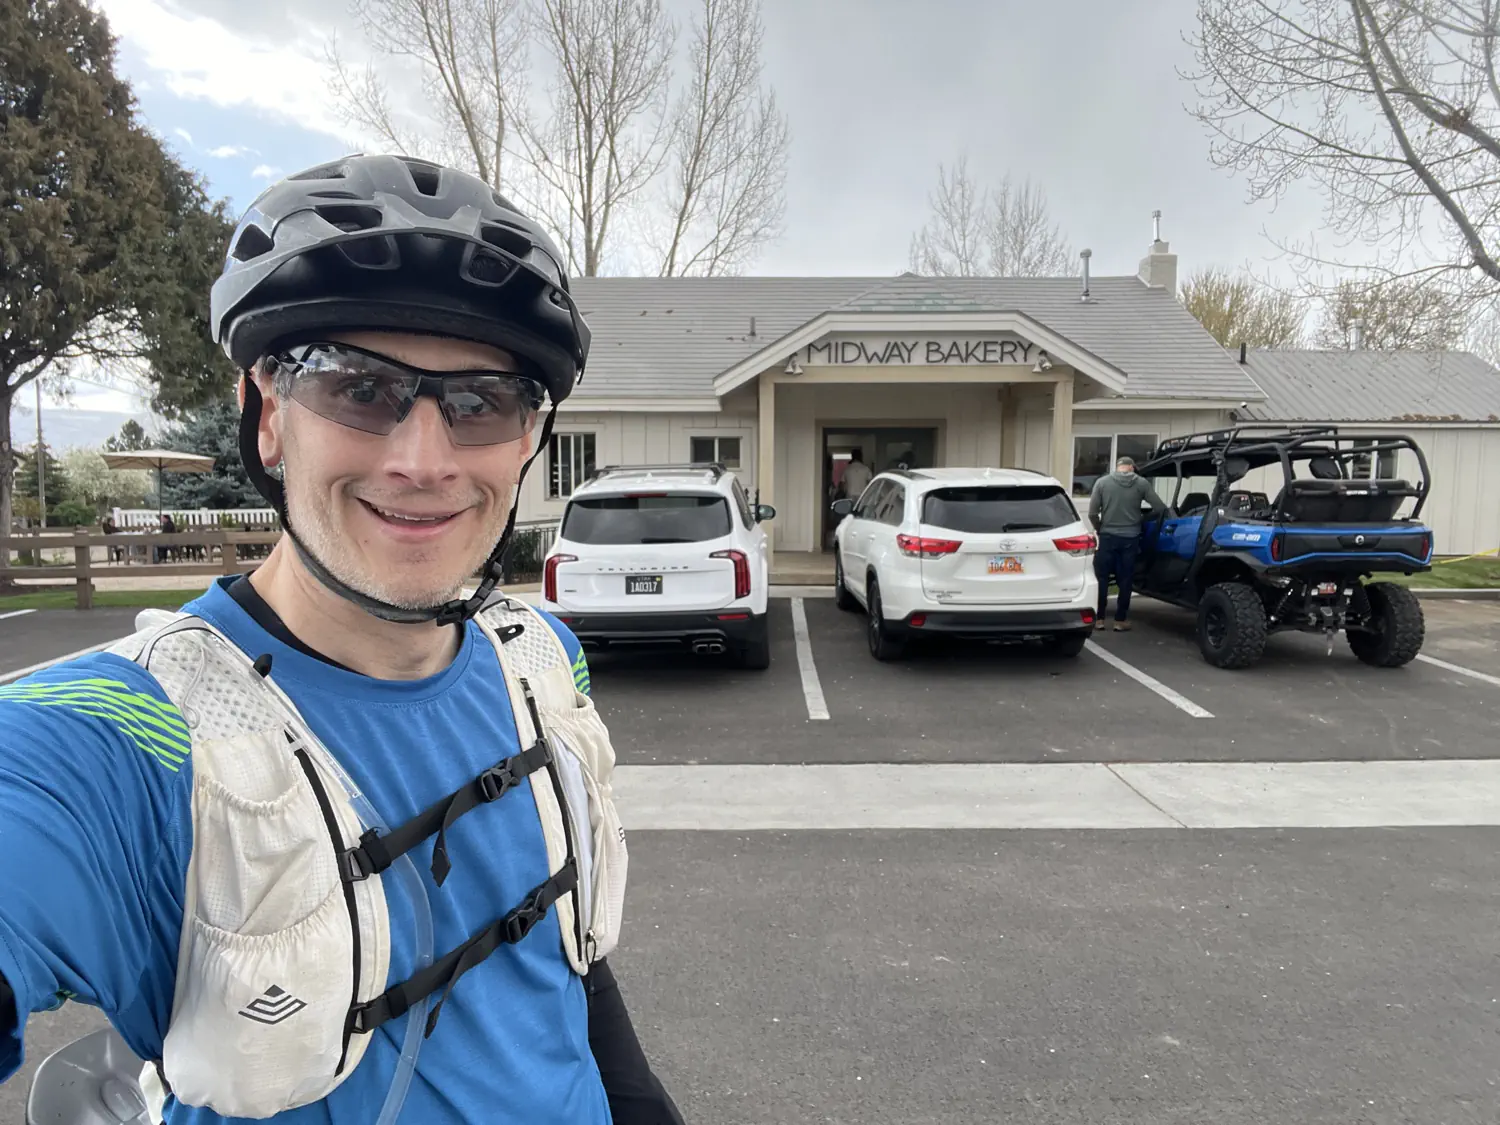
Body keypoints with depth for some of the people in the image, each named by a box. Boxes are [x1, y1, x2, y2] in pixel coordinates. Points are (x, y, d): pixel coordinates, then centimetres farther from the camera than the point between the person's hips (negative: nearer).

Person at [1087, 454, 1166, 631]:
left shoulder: (1102, 482, -3)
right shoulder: (1141, 483, -1)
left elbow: (1092, 513, -5)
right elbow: (1160, 508, -1)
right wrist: (1143, 520, 16)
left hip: (1108, 537, 0)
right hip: (1131, 538, 1)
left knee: (1101, 578, 9)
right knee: (1125, 580, 8)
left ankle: (1099, 619, 10)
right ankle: (1120, 620, 12)